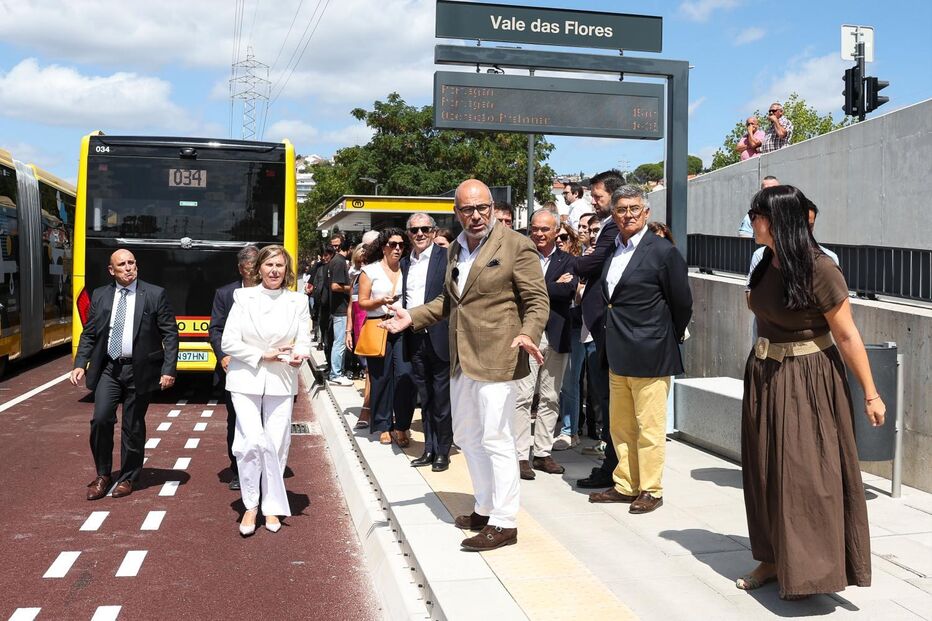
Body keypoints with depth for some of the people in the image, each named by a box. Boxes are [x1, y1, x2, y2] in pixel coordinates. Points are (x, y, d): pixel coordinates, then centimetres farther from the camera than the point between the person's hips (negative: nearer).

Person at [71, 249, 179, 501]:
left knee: (133, 426, 5)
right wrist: (80, 365, -3)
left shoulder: (155, 295, -2)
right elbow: (89, 334, 10)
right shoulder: (100, 296, 8)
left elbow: (170, 335, -4)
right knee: (101, 419, -8)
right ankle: (103, 475, 12)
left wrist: (168, 370, -11)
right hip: (108, 368, 2)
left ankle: (127, 478, 22)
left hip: (140, 369, -2)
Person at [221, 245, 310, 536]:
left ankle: (272, 507, 19)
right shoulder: (243, 297, 1)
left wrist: (298, 355, -19)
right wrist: (262, 355, -11)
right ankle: (251, 506, 4)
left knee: (276, 445, 4)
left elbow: (304, 342, 3)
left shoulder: (298, 302, 5)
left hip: (280, 383, 2)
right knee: (251, 441, -12)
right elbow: (228, 342, -3)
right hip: (245, 381, -2)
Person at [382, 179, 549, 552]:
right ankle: (485, 508, 31)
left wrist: (528, 334, -27)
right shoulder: (456, 249, 15)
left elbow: (537, 300, -10)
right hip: (461, 360, 8)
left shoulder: (515, 245, -8)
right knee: (466, 436, 16)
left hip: (496, 358, -8)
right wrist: (412, 317, 14)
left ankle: (503, 523, 4)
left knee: (495, 440, -5)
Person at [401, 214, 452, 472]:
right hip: (415, 340, 6)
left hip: (440, 337, -6)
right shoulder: (405, 262, 13)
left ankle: (443, 451, 13)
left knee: (442, 399, 2)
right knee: (425, 399, 14)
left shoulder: (447, 257, -7)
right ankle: (429, 449, 23)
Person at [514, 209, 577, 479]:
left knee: (550, 399, 9)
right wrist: (555, 286, -9)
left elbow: (570, 289, -10)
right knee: (522, 397, -5)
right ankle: (521, 455, 2)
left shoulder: (567, 260, 8)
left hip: (556, 336, 3)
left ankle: (542, 452, 18)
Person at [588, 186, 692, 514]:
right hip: (618, 355, 8)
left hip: (649, 356, -7)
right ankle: (625, 484, 27)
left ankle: (651, 490, 13)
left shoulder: (664, 252, -11)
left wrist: (667, 339, 5)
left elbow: (682, 304, -5)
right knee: (620, 426, 15)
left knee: (649, 428, 1)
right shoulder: (613, 250, 10)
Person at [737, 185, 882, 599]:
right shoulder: (768, 263, 3)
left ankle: (808, 569, 14)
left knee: (805, 473, 0)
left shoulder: (819, 270, -20)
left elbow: (848, 337, -16)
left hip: (806, 381, -8)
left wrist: (870, 395, -13)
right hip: (764, 376, 8)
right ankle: (773, 558, 27)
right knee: (766, 471, 13)